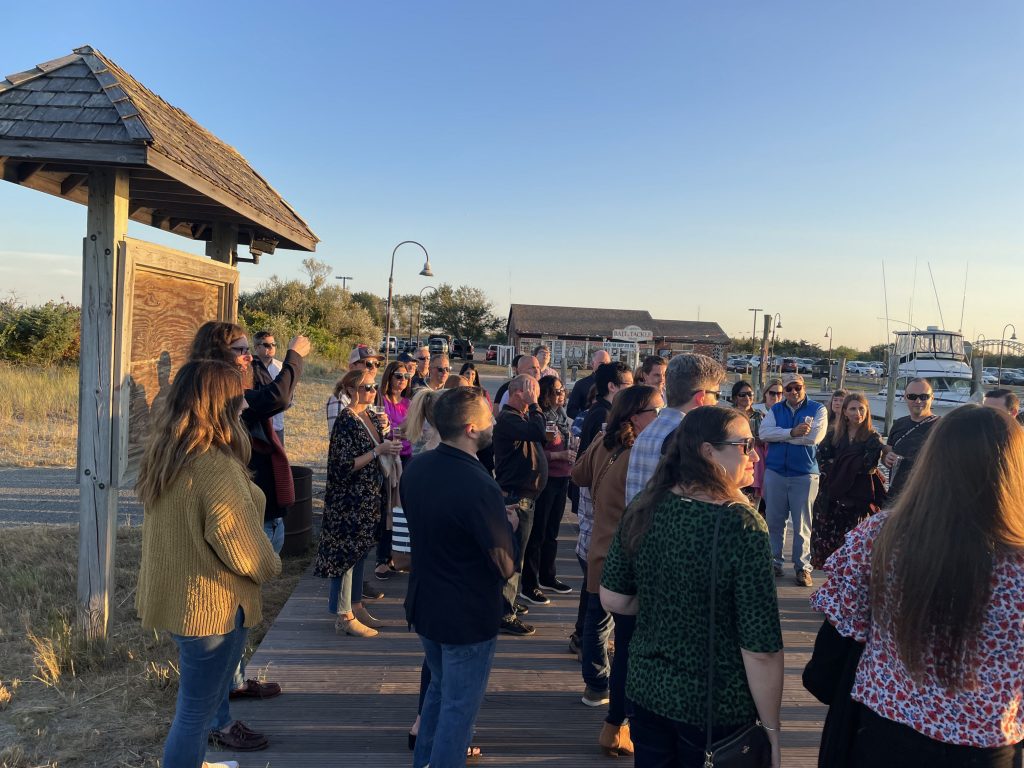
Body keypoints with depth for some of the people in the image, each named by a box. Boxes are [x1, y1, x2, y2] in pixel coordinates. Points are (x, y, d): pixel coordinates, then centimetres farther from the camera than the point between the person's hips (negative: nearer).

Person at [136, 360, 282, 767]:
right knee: (194, 712, 8)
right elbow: (243, 547, -24)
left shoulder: (163, 453, -2)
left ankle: (221, 723, 58)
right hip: (208, 602, -10)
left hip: (174, 592, 10)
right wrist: (270, 566, -4)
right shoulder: (216, 467, -30)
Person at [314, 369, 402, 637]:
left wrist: (383, 431, 3)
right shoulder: (346, 420, -17)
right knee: (347, 552, 0)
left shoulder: (370, 416, 9)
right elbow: (345, 465, -21)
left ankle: (355, 604, 29)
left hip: (369, 497, 9)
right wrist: (378, 450, -23)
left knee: (360, 551, 17)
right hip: (349, 499, -9)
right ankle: (344, 615, 10)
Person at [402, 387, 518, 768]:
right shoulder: (480, 487, -29)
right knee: (459, 707, 12)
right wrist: (509, 524, -5)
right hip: (468, 617, -8)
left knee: (439, 688, 28)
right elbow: (506, 566, -23)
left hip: (424, 605, 8)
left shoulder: (416, 468, -5)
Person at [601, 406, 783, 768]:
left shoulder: (643, 510, -9)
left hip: (646, 689, 4)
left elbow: (613, 599, -1)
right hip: (717, 707, -4)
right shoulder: (743, 527, -23)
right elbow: (761, 650, -20)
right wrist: (772, 731, -8)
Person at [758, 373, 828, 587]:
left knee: (802, 524, 2)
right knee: (774, 521, 8)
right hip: (775, 472, 3)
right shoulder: (776, 409, 9)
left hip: (804, 474, -3)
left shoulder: (818, 409, 1)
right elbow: (764, 433, -7)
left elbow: (814, 436, -15)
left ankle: (802, 567, 11)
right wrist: (792, 432, -18)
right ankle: (773, 563, 19)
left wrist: (780, 435, -8)